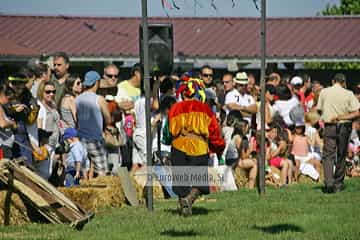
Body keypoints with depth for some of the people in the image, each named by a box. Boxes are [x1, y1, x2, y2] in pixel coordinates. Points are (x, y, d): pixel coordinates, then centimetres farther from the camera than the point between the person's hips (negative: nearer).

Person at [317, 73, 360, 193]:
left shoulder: (324, 92, 0)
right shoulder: (348, 94, -3)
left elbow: (319, 110, 9)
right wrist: (341, 117, -8)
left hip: (329, 126, -1)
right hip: (344, 127, 1)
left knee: (328, 155, -3)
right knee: (341, 155, 14)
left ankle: (329, 182, -22)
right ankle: (338, 183, 22)